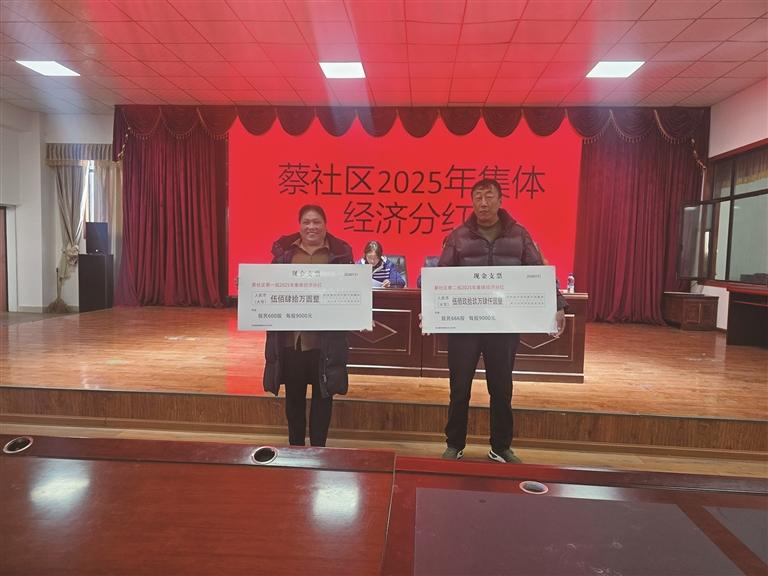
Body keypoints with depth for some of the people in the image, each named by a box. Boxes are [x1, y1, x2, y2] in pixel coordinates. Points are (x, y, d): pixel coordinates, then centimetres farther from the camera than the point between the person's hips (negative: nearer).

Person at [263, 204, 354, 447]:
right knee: (294, 394, 13)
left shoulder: (339, 251, 1)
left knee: (322, 394, 8)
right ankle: (295, 446, 29)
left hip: (325, 337, -1)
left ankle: (318, 448, 23)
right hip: (290, 335, 2)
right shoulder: (284, 249, 5)